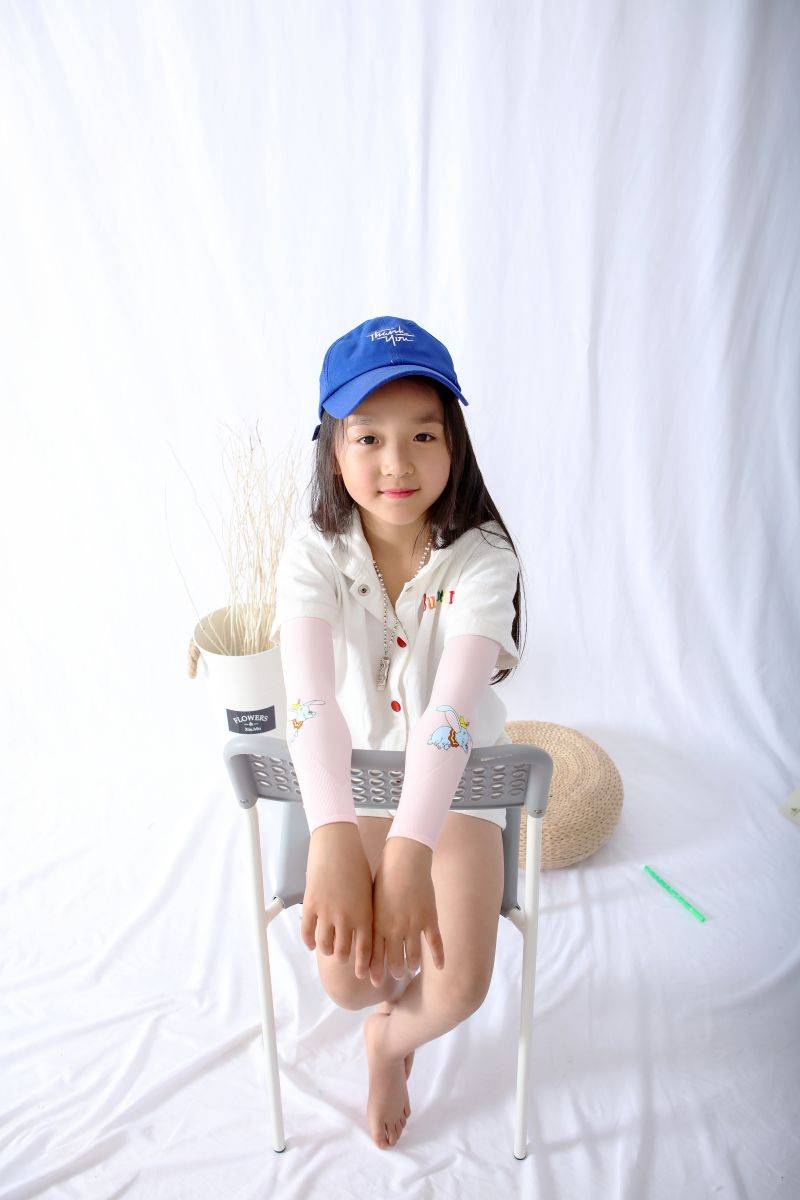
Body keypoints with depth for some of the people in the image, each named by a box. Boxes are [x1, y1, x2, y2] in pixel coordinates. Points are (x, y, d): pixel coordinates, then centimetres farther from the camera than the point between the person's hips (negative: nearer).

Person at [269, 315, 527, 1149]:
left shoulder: (481, 557, -21)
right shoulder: (314, 554, -18)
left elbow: (454, 702, -36)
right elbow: (309, 693, -34)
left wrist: (411, 850, -49)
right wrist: (334, 837, -50)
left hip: (456, 786, 0)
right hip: (349, 787, 1)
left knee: (462, 988, -12)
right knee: (345, 981, -11)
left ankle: (392, 1037, 29)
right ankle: (389, 1002, 31)